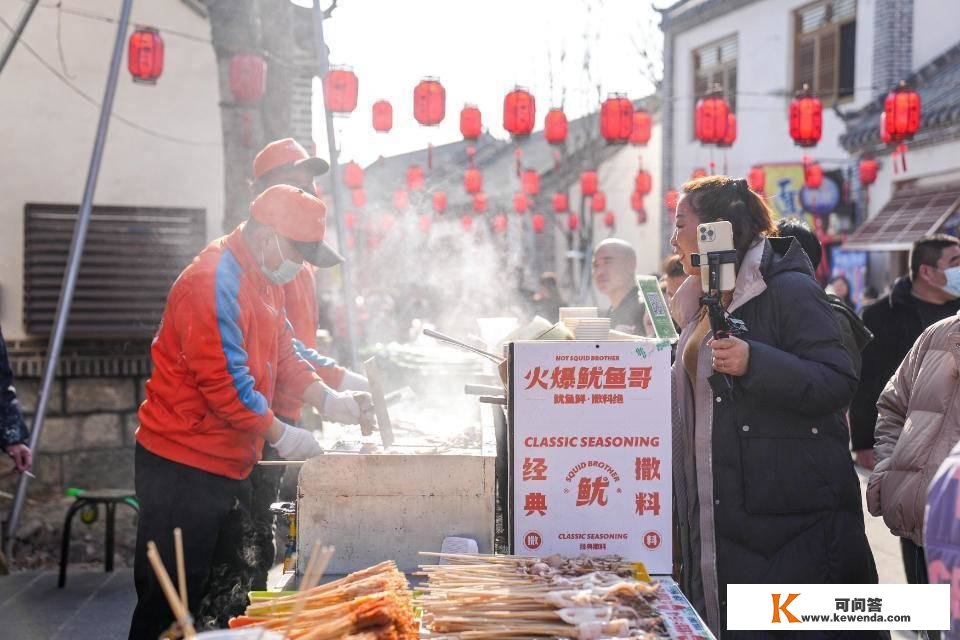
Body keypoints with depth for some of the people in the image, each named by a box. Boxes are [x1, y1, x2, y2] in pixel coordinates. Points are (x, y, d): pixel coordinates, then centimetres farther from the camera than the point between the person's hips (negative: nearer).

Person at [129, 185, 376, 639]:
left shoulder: (265, 280, 12)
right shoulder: (213, 282, -21)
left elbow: (283, 355, 15)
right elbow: (225, 382, -23)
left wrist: (328, 400, 1)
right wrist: (281, 435, -14)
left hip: (229, 465, 10)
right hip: (182, 468, -10)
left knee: (227, 597, 16)